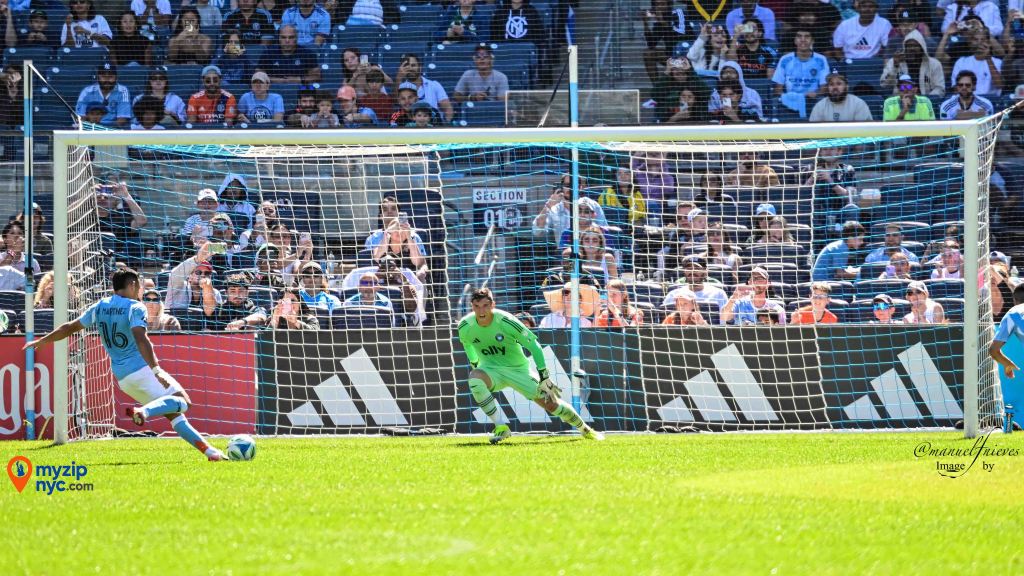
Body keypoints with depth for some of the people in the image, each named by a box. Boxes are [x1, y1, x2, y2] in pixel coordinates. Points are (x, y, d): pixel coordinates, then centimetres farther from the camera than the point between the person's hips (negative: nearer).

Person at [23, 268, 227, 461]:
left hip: (122, 378, 7)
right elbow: (140, 339, -23)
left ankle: (206, 449, 1)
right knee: (182, 401, -12)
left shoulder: (99, 308, 13)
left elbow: (70, 327, 21)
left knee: (174, 414, 10)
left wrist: (42, 341, 35)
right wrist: (156, 369, -30)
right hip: (142, 369, -7)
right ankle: (144, 411, -36)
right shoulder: (135, 308, -7)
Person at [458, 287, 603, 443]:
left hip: (518, 369, -2)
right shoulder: (465, 326, -14)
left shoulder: (506, 322, -23)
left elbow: (533, 345, -15)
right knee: (474, 378, -34)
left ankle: (585, 430, 24)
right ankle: (500, 428, -24)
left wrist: (544, 378, -15)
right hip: (491, 370, 2)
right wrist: (474, 365, 19)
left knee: (551, 403, -4)